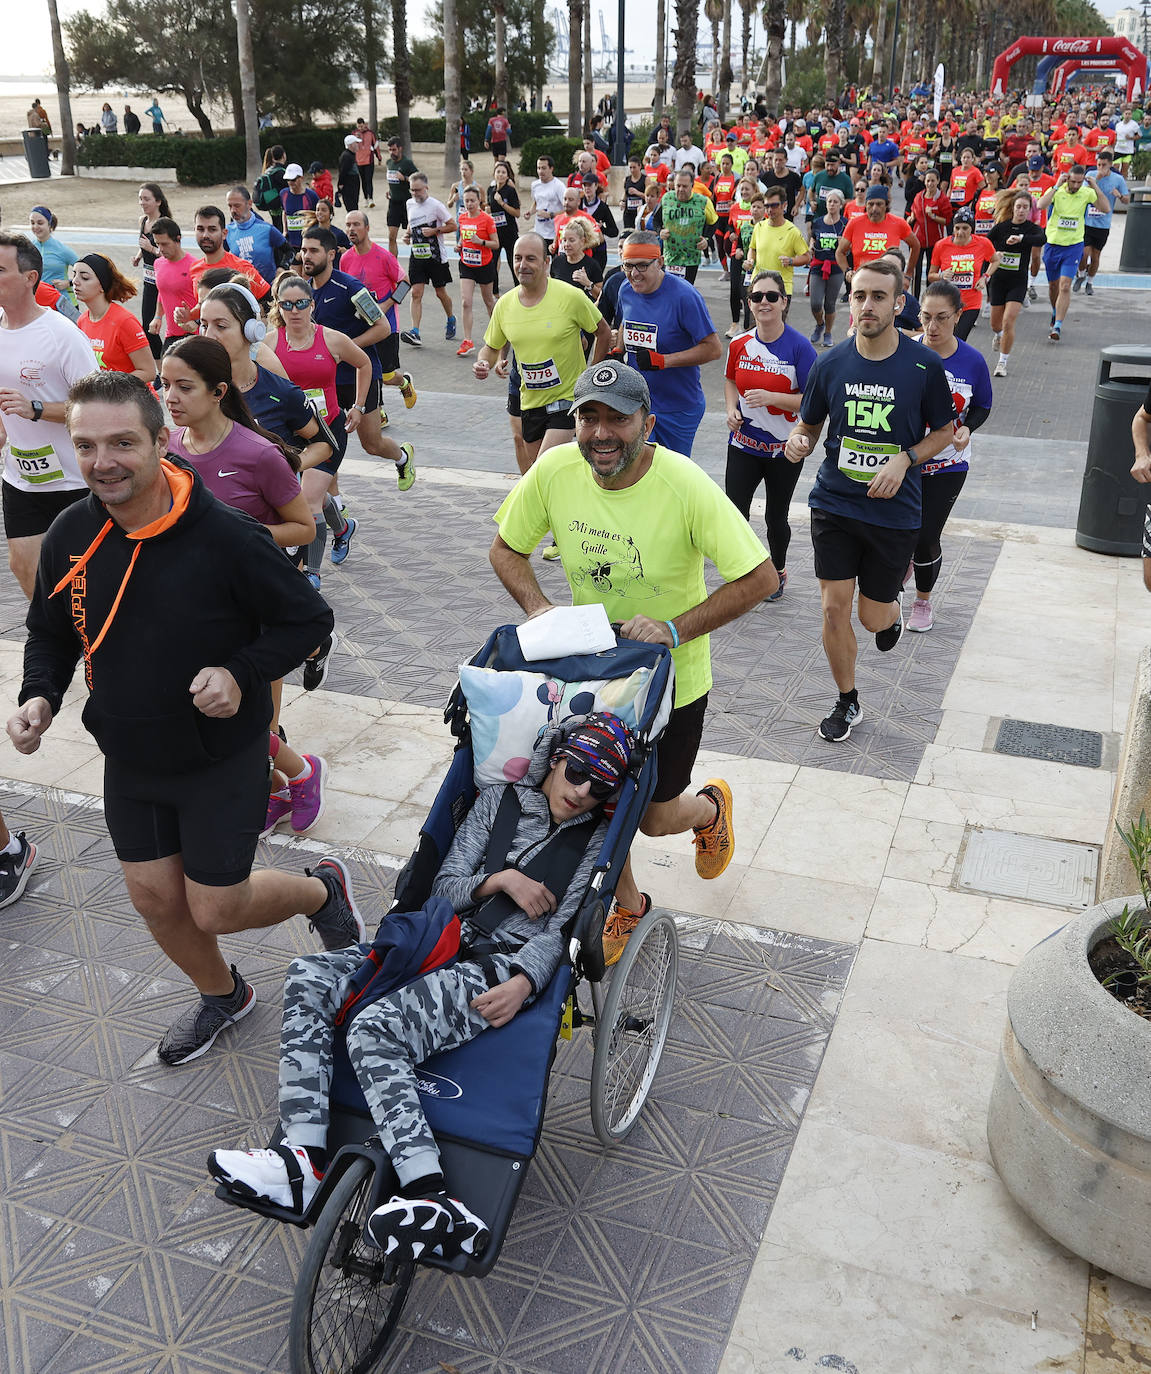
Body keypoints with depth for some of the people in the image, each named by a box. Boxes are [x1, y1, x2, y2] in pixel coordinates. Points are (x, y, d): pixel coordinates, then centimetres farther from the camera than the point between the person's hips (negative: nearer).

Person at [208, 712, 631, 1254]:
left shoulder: (595, 838, 7)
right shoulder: (499, 800, 15)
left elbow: (561, 928, -1)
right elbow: (444, 888, 11)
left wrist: (524, 982, -19)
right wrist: (500, 879, -8)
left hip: (501, 971, -5)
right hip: (443, 945, 6)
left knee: (376, 1027, -31)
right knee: (309, 976, -17)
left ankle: (438, 1205, -40)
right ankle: (303, 1160, -24)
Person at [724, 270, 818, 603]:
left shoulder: (799, 347, -14)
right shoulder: (740, 344, -1)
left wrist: (770, 397, -26)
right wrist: (732, 408, -2)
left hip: (784, 449, -3)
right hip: (744, 444, 3)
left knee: (776, 517, 11)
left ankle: (778, 570, 37)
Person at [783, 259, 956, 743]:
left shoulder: (924, 366, -8)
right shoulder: (830, 364, -3)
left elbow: (944, 431, 4)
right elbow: (810, 423, 10)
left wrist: (905, 458, -14)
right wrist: (799, 441, -14)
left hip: (894, 510, -1)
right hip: (835, 501, 1)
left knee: (874, 618, 7)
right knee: (835, 609, -1)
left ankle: (893, 607, 47)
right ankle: (847, 703, 21)